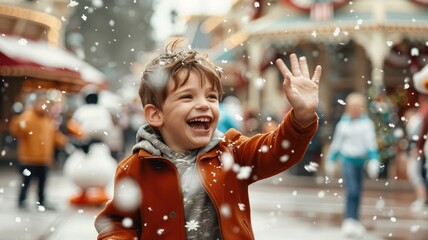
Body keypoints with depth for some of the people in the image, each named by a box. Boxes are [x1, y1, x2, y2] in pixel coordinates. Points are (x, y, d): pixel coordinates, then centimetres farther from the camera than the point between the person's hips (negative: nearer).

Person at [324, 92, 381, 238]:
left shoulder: (367, 123, -3)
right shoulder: (343, 123, 1)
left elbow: (371, 143, -7)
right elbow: (336, 143, 10)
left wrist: (374, 160, -18)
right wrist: (330, 161, 15)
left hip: (360, 160, 2)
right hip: (347, 159, -1)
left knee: (357, 193, 10)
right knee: (352, 191, -16)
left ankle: (354, 222, 22)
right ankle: (349, 221, -11)